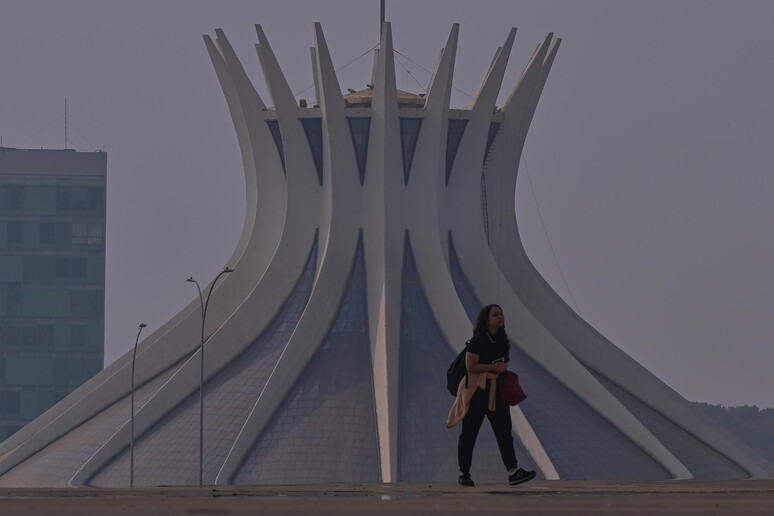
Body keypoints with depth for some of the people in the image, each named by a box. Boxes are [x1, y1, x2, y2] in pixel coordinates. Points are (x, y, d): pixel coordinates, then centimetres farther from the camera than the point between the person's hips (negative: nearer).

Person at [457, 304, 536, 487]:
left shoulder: (501, 340, 12)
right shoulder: (478, 340, -13)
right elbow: (470, 366, -21)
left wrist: (503, 368, 6)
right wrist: (493, 367, -16)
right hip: (476, 392, -7)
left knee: (504, 431, -7)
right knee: (469, 433, 3)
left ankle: (513, 472, -17)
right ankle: (464, 474, 15)